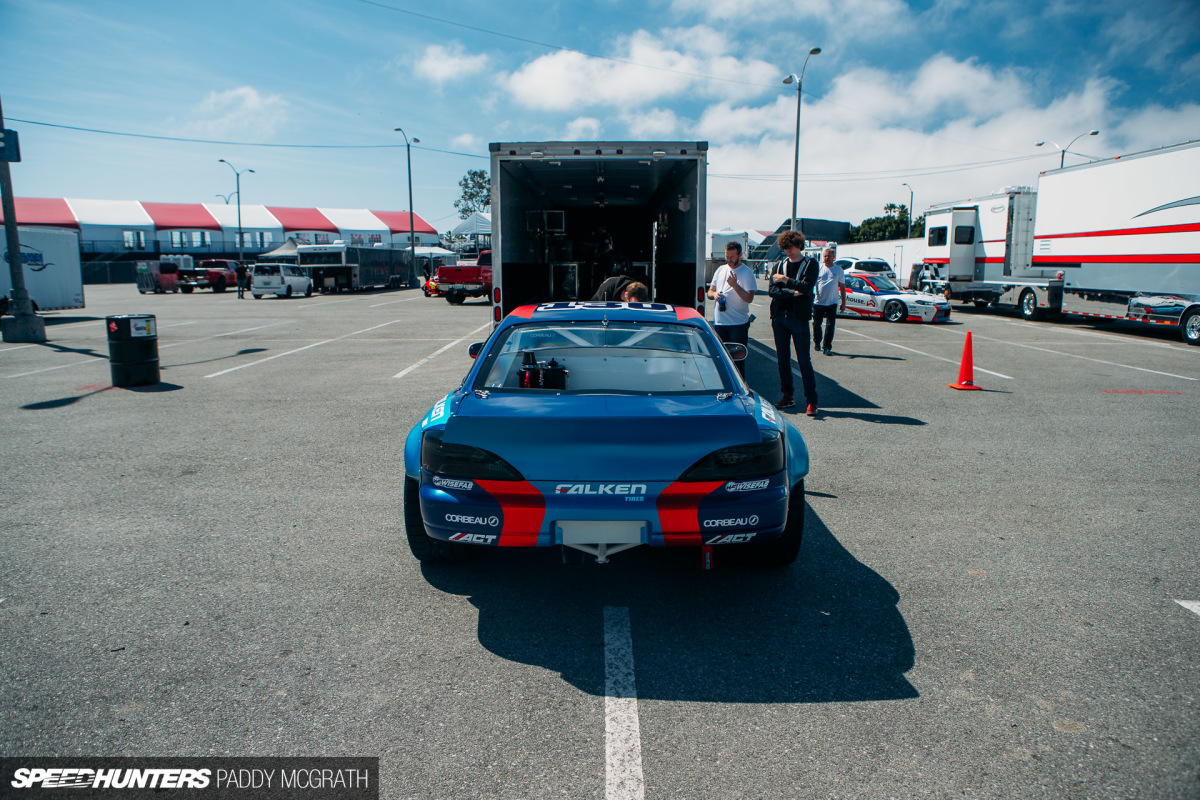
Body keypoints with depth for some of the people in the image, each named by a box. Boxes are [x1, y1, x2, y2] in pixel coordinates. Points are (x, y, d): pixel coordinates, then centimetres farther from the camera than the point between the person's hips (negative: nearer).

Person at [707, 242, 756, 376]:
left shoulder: (747, 273, -4)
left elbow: (749, 298, -13)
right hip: (719, 322, 5)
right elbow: (710, 292, 18)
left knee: (738, 359, -3)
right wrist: (714, 294, -5)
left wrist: (735, 285, -24)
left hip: (738, 324, -5)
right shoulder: (720, 270, 13)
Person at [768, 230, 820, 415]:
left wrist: (786, 280, -13)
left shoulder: (810, 264, 2)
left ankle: (812, 401, -4)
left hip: (799, 317, -4)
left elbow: (807, 287, -14)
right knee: (783, 358, 9)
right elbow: (772, 290, -1)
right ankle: (787, 396, 20)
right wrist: (792, 292, -13)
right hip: (779, 316, 4)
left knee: (804, 360, -6)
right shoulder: (778, 266, 12)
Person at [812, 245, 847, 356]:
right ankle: (816, 342, 31)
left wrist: (843, 303, 9)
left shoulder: (838, 270, 5)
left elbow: (842, 287, 11)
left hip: (832, 303, 0)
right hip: (818, 302, 0)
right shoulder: (818, 268, 2)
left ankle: (827, 347, 2)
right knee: (816, 324, 9)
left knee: (830, 325, -5)